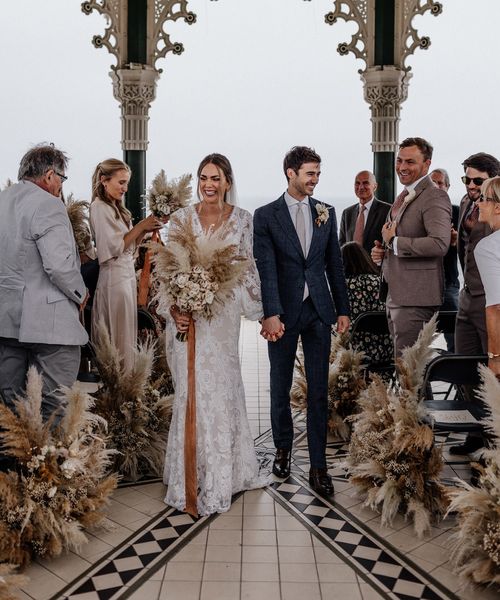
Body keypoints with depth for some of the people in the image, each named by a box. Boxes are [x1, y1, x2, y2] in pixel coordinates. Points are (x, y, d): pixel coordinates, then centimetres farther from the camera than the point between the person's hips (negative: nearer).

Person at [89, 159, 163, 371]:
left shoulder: (116, 208, 15)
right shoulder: (100, 207, -12)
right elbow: (115, 247, -17)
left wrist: (144, 230, 0)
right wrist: (141, 226, -10)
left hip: (127, 273, 9)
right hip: (115, 276, -9)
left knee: (126, 334, 12)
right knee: (118, 336, -3)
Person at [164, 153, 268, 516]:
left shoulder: (242, 219, 3)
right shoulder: (181, 220, -2)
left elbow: (248, 268, 7)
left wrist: (260, 310, 5)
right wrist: (174, 310, -16)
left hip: (225, 315, 2)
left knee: (225, 387, 13)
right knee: (196, 389, -2)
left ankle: (228, 469, 30)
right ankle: (196, 479, 12)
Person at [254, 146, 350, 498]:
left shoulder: (326, 213, 8)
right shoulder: (266, 216, -3)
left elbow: (334, 263, 10)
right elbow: (266, 268, -11)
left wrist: (343, 309, 8)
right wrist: (271, 314, -20)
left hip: (319, 311, 2)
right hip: (284, 312, -2)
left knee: (319, 390, 3)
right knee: (280, 388, 11)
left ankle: (318, 466, 10)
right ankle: (283, 448, 32)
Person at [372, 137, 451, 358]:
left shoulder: (434, 197, -13)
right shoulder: (403, 197, 18)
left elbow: (439, 244, -27)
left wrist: (394, 241, -18)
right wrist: (382, 252, 6)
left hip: (415, 298, -10)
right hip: (395, 295, 10)